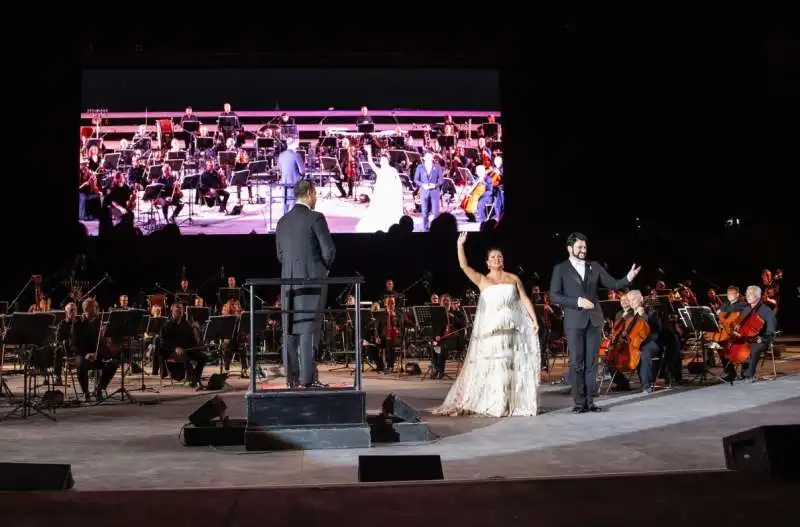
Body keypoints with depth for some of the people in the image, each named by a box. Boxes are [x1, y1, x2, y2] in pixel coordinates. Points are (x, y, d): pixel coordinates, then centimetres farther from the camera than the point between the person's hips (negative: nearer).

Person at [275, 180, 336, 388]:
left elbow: (280, 255, 15)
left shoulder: (282, 222, 11)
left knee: (291, 329, 7)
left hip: (289, 281, 6)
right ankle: (307, 377, -6)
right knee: (309, 329, -5)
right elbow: (329, 250, -9)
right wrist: (324, 268, 8)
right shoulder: (316, 218, -8)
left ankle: (293, 377, 9)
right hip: (312, 280, -6)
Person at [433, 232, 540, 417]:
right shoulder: (482, 280, 8)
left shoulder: (514, 278, 13)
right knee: (492, 365, -3)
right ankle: (493, 404, 4)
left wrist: (534, 320, -1)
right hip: (491, 330, -2)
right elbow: (464, 266, -4)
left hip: (512, 329, 2)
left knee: (514, 365, 2)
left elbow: (525, 300, 8)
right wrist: (460, 245, -12)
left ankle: (513, 403, 11)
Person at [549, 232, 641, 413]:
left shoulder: (595, 266, 11)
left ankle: (590, 401, 9)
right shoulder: (560, 269, 1)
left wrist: (628, 278, -14)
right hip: (574, 321, -3)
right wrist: (578, 301, -16)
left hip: (594, 320, 3)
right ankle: (579, 402, 4)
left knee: (591, 362, 5)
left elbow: (613, 284, 5)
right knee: (576, 363, -2)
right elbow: (554, 296, -6)